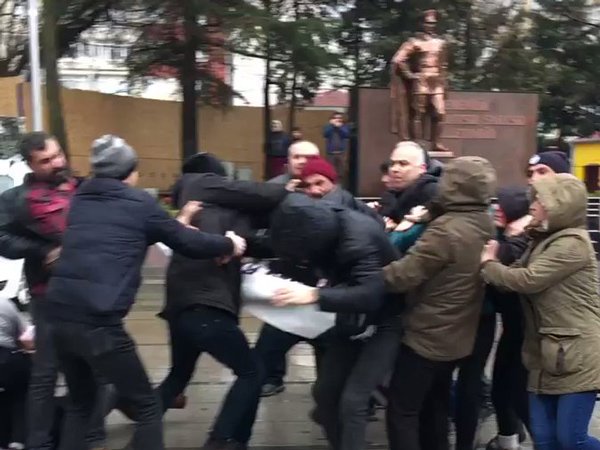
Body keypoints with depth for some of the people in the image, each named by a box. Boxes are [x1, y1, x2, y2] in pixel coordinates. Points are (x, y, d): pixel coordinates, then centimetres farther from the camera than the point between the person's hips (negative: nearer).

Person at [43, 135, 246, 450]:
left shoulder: (81, 199, 16)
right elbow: (187, 244, 7)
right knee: (146, 408, 9)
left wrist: (176, 224, 33)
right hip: (98, 321, -6)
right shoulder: (139, 202, 0)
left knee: (81, 405, 25)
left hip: (59, 314, 7)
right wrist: (229, 244, 25)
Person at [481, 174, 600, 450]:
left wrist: (488, 264, -6)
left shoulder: (572, 243, -15)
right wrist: (493, 263, -7)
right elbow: (516, 277, 9)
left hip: (577, 357, -8)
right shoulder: (544, 241, 15)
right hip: (546, 357, 9)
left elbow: (527, 280, -20)